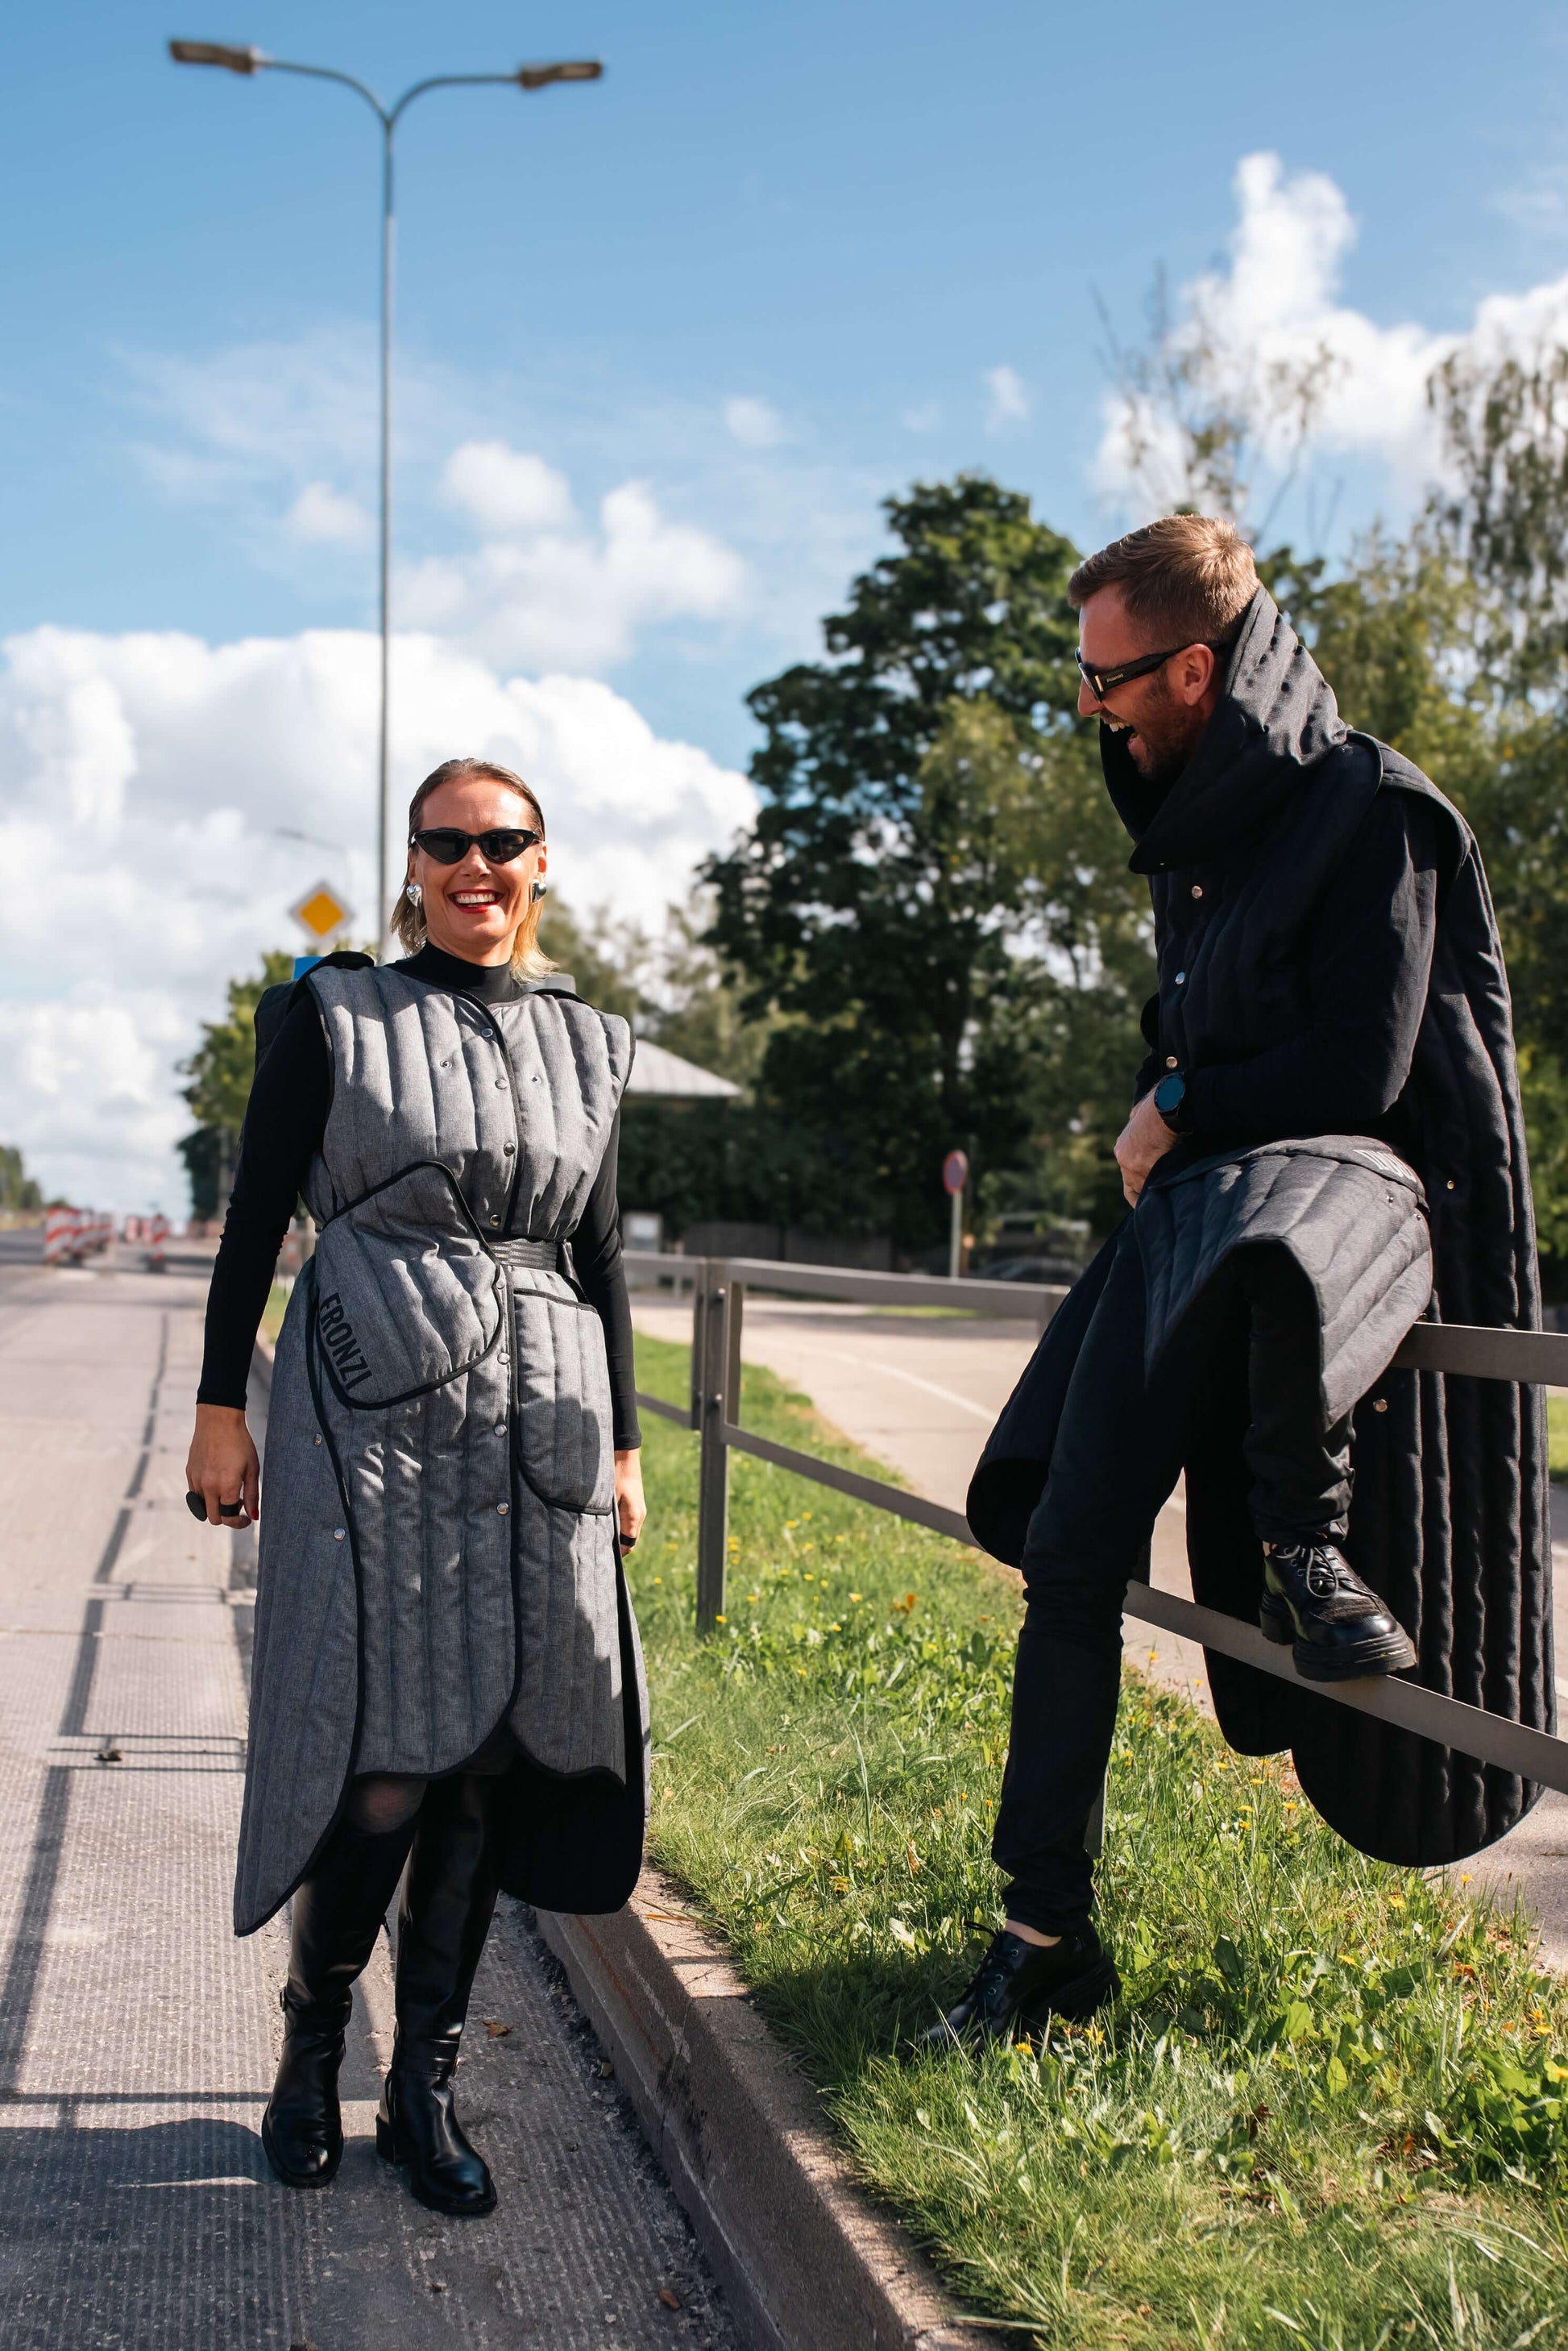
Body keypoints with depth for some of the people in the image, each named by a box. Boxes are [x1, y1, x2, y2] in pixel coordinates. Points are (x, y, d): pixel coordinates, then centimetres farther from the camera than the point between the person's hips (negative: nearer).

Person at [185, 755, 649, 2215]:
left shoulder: (583, 1044, 14)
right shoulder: (333, 1012, 5)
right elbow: (256, 1214, 3)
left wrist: (624, 1442, 15)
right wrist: (221, 1406, -3)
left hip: (537, 1421, 4)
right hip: (373, 1411, -3)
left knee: (491, 1764, 3)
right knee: (387, 1766, -8)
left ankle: (424, 2089, 15)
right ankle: (311, 2053, 16)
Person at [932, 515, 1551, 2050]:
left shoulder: (1369, 812, -9)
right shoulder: (1189, 822, 17)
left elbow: (1356, 1073, -15)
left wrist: (1176, 1118, -3)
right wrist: (1156, 1123, 10)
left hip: (1356, 1174, -7)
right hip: (1205, 1196, 7)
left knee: (1269, 1248, -46)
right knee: (1065, 1541, -3)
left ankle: (1306, 1536, -15)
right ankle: (1046, 1933, 7)